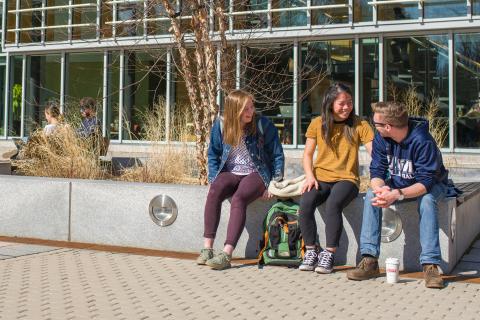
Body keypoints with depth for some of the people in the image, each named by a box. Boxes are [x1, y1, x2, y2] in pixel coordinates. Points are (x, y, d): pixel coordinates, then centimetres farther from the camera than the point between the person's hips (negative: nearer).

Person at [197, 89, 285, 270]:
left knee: (238, 198, -34)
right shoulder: (220, 125, 2)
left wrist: (274, 183, -6)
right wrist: (213, 179, -1)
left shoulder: (263, 125, -5)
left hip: (256, 174, -3)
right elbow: (213, 154, 12)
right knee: (214, 192, -31)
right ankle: (207, 248, -31)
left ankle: (227, 254, -38)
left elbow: (277, 156, 1)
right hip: (230, 173, 3)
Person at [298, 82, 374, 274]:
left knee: (333, 204, -34)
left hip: (346, 179, -2)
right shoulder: (317, 124, 8)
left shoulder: (359, 125, 3)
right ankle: (311, 251, -13)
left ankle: (329, 254, -22)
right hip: (321, 178, 2)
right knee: (305, 203, -29)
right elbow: (308, 154, 11)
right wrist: (310, 176, -7)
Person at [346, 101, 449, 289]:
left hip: (430, 185, -4)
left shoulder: (422, 141, -30)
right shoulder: (380, 139, -13)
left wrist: (397, 195, -48)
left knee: (427, 200, -38)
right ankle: (370, 260, -27)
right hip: (396, 183, 5)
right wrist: (380, 188, -36)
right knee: (371, 195, -22)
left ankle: (430, 265, -37)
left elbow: (426, 182, -33)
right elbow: (376, 171, -12)